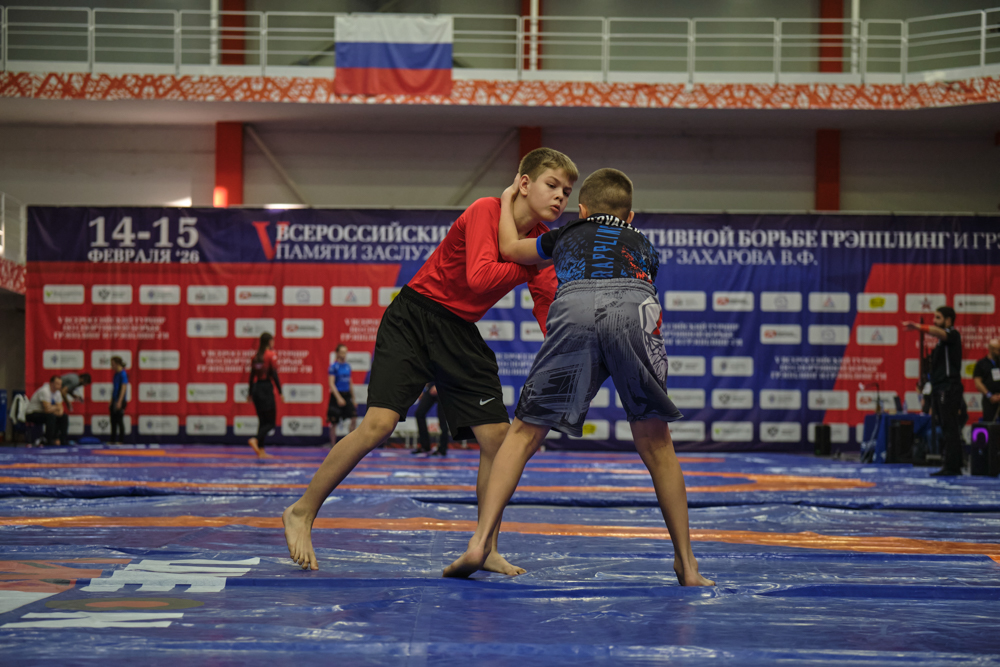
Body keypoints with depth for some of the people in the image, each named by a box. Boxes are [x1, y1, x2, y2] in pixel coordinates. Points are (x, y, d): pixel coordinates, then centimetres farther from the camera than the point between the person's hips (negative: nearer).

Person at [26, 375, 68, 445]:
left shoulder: (57, 393, 4)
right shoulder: (45, 391, -26)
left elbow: (60, 408, 6)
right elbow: (47, 409, -32)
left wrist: (60, 411, -19)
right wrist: (56, 407, -11)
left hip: (43, 413, 9)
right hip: (32, 414, -9)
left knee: (64, 417, -1)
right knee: (51, 416, -35)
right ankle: (48, 442, -27)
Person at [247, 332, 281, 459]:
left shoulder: (256, 356, 10)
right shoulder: (272, 354, -8)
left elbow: (252, 375, 13)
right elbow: (274, 374, -13)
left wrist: (250, 393, 20)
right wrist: (280, 391, -10)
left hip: (256, 387, 7)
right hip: (267, 387, -7)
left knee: (262, 421, 11)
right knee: (270, 421, -3)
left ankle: (261, 451, 8)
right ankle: (256, 440, -27)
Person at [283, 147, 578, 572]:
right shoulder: (486, 211, -19)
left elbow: (549, 308, -5)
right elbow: (479, 278, -32)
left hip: (461, 334, 7)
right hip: (414, 318, -6)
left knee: (496, 435, -5)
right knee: (379, 425, -18)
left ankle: (487, 550, 8)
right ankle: (302, 513, -2)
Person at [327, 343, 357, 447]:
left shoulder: (348, 366, 11)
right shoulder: (334, 366, -8)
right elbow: (331, 383, -15)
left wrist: (353, 398, 18)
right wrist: (338, 397, -24)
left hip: (347, 396, 6)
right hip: (336, 396, -5)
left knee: (354, 418, -7)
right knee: (334, 422, 0)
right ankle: (333, 445, 9)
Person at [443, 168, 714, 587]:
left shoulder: (568, 235, 39)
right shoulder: (644, 247, 39)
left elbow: (509, 247, 52)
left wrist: (508, 199, 69)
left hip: (574, 306, 0)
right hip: (635, 310, 0)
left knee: (525, 433, 10)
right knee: (655, 442, 12)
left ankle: (480, 542, -3)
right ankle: (686, 564, 10)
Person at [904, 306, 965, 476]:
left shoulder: (953, 334, -6)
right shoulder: (942, 340, 22)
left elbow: (939, 333, -31)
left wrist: (920, 327, -49)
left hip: (949, 390, -10)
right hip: (940, 390, 10)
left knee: (950, 429, -11)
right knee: (946, 430, 9)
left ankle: (951, 467, -13)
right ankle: (954, 466, 12)